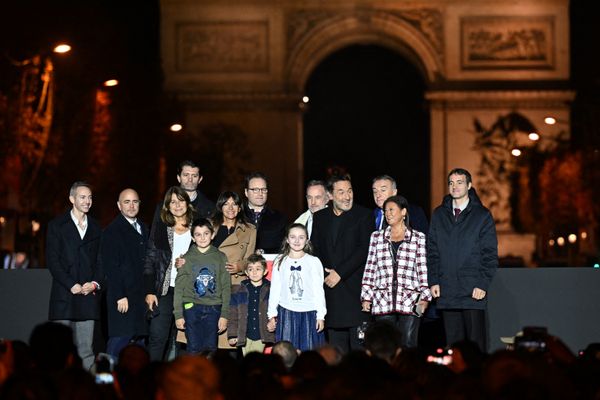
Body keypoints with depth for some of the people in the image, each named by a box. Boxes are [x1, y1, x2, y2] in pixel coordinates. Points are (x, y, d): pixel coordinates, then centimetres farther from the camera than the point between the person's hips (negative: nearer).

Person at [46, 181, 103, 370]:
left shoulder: (95, 228, 16)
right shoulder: (57, 225, 5)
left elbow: (101, 261, 15)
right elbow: (52, 260, -2)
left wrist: (95, 283, -3)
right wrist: (71, 285, -11)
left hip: (88, 296, 3)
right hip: (63, 296, -3)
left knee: (86, 350, 1)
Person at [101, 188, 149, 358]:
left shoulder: (143, 228, 17)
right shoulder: (112, 231, -4)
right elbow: (111, 267, -10)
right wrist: (120, 297, -16)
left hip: (142, 298, 7)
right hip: (123, 298, -7)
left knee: (139, 341, 5)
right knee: (119, 340, -10)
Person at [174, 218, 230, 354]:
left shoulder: (220, 257, 7)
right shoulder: (187, 258, 5)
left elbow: (226, 287, 5)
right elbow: (179, 287, 4)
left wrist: (224, 314, -2)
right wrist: (178, 314, -2)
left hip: (213, 308, 1)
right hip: (192, 307, -1)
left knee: (210, 348, 0)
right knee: (194, 348, -3)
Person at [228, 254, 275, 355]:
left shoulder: (271, 290, 1)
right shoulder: (238, 290, 2)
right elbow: (233, 314, 3)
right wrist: (232, 335, 0)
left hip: (261, 336, -1)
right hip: (245, 336, 1)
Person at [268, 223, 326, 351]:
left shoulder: (314, 262, 1)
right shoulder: (280, 262, 6)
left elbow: (319, 291, 2)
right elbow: (274, 289, 8)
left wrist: (321, 316, -1)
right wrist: (272, 315, 5)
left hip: (308, 313, -1)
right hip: (286, 313, 1)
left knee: (309, 351, 0)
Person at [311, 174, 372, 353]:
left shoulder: (363, 215, 0)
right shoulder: (320, 217, 14)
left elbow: (364, 249, -8)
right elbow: (315, 249, 14)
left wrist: (340, 273, -11)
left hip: (355, 289, -4)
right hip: (330, 286, 4)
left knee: (359, 344, -6)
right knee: (336, 346, 4)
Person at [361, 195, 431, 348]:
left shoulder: (418, 238, 7)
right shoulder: (377, 237, 13)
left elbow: (423, 268, 4)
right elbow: (370, 268, 12)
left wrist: (425, 296, -3)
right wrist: (366, 296, 6)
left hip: (409, 301, -2)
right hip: (383, 301, 2)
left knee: (408, 344, -5)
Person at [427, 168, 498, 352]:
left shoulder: (482, 215, 2)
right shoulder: (439, 214, 13)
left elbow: (490, 254, -1)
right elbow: (432, 251, 13)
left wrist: (483, 284, -10)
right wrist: (433, 281, 3)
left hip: (473, 291, -3)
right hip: (447, 291, 3)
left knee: (476, 343, -4)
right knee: (453, 343, 5)